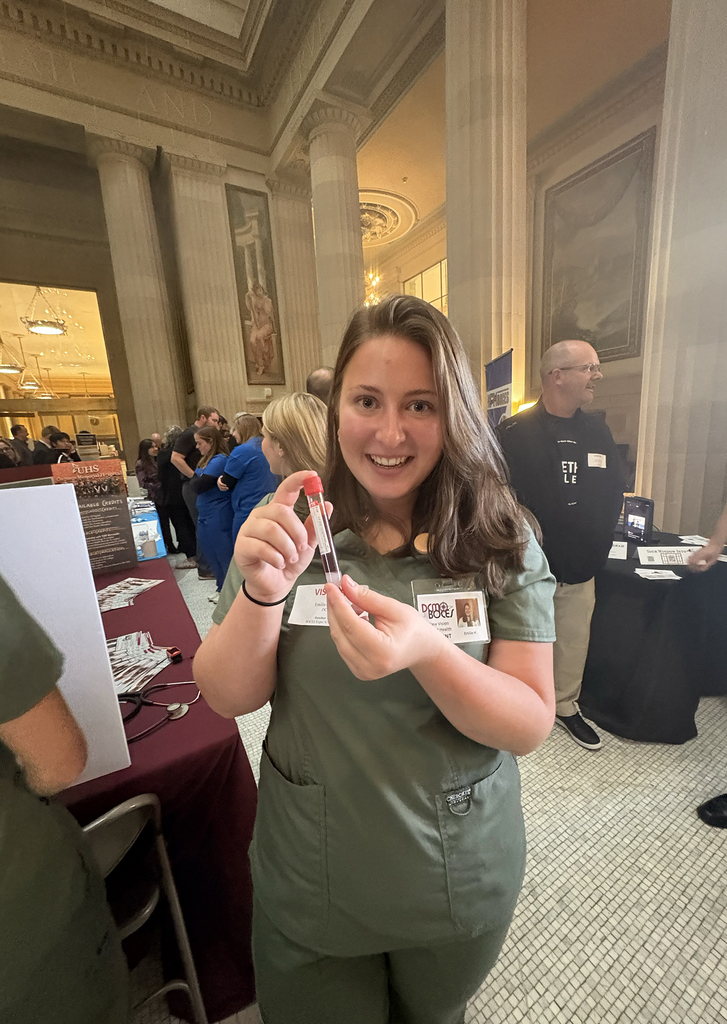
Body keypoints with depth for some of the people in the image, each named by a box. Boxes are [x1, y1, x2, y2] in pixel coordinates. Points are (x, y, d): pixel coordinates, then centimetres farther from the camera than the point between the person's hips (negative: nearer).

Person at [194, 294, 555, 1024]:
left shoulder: (501, 542, -15)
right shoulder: (293, 527, -13)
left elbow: (531, 726, -16)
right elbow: (229, 698, -12)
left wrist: (426, 651, -35)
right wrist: (261, 592, -32)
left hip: (460, 879, 1)